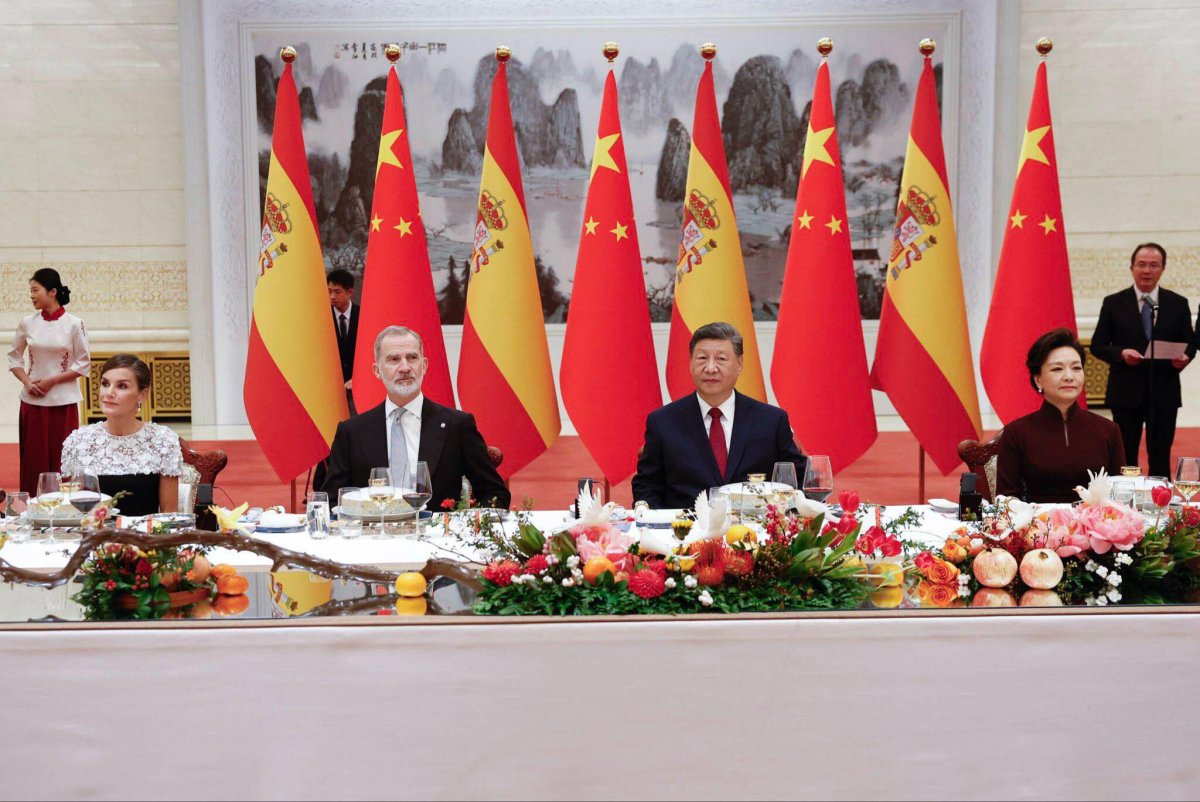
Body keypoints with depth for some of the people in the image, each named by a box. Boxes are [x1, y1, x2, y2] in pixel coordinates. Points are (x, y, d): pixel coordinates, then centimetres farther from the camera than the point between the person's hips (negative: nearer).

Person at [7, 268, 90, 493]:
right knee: (34, 458, 4)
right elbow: (14, 358, 11)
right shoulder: (27, 323, 4)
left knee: (61, 458, 1)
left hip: (63, 401, -3)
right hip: (32, 400, 3)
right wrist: (27, 382, -5)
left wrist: (52, 381, -11)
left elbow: (83, 364, -3)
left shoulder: (73, 324, -5)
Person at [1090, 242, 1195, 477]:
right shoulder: (1113, 303, 1)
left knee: (1161, 457, 8)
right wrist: (1121, 354, -18)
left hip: (1164, 393, 1)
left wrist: (1185, 357, -13)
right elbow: (1097, 345, 1)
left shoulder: (1178, 304, 6)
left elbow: (1190, 343, 9)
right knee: (1125, 457, 7)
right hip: (1126, 393, -1)